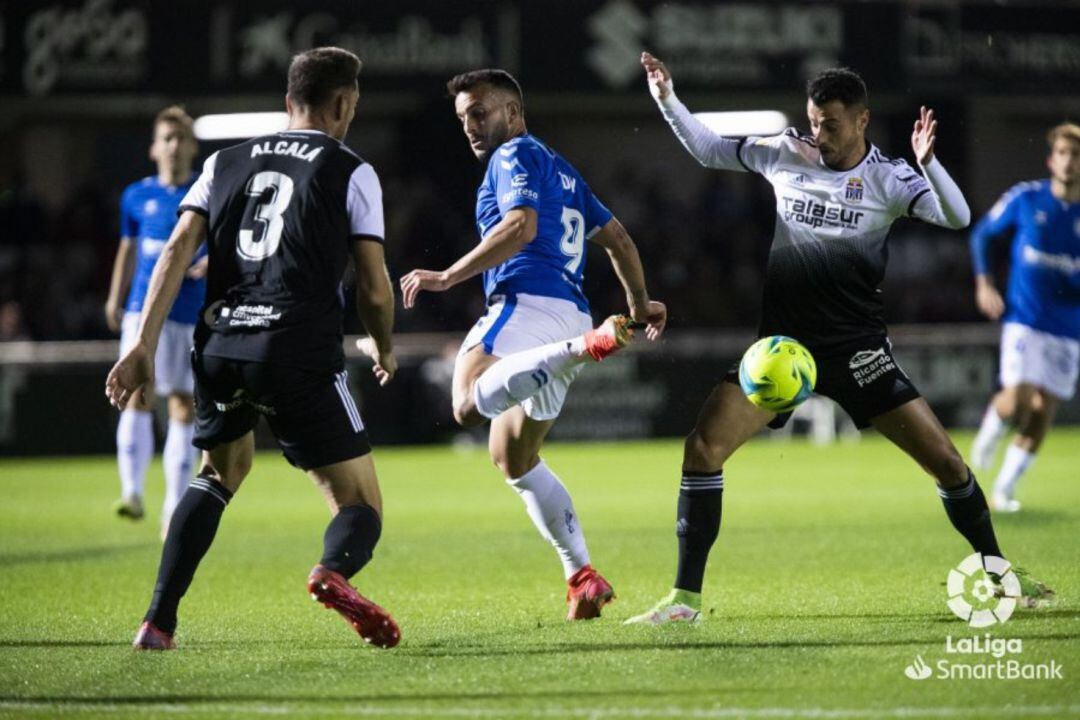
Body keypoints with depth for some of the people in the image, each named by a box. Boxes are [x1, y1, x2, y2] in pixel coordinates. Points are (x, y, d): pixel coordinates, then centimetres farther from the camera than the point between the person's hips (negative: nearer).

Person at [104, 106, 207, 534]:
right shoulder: (137, 197, 9)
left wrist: (214, 261, -13)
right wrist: (115, 298, 16)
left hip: (193, 315, 0)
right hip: (145, 308, 0)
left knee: (184, 405, 2)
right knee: (138, 394, -17)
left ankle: (174, 509, 9)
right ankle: (132, 492, -20)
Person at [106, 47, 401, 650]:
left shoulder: (227, 163, 19)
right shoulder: (351, 172, 8)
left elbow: (177, 251, 6)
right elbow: (375, 290, 4)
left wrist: (143, 345, 2)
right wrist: (386, 352, 24)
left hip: (219, 345, 4)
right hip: (301, 351, -4)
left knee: (223, 469, 31)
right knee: (362, 505, 4)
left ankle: (159, 622, 17)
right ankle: (336, 570, -34)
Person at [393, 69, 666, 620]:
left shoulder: (516, 155, 2)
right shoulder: (561, 171, 30)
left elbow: (520, 225, -15)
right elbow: (615, 237, 35)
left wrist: (447, 278, -15)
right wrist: (639, 304, 45)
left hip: (528, 302, -10)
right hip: (568, 318, 10)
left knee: (470, 403, -36)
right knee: (513, 458, 19)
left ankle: (587, 345, -44)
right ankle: (582, 576, 12)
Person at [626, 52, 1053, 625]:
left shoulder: (886, 178, -5)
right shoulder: (784, 153, 3)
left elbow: (956, 218, -19)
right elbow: (709, 150, 17)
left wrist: (927, 163, -35)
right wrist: (667, 99, 5)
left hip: (857, 348, -1)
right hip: (781, 341, 1)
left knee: (945, 461, -3)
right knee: (702, 448, -17)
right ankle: (685, 598, -10)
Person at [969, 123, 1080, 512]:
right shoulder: (1026, 199, -3)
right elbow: (982, 234, 11)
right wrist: (984, 284, 1)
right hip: (1025, 319, -2)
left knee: (1043, 412, 2)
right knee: (1017, 401, -18)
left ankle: (1005, 488, 17)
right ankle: (990, 429, 18)